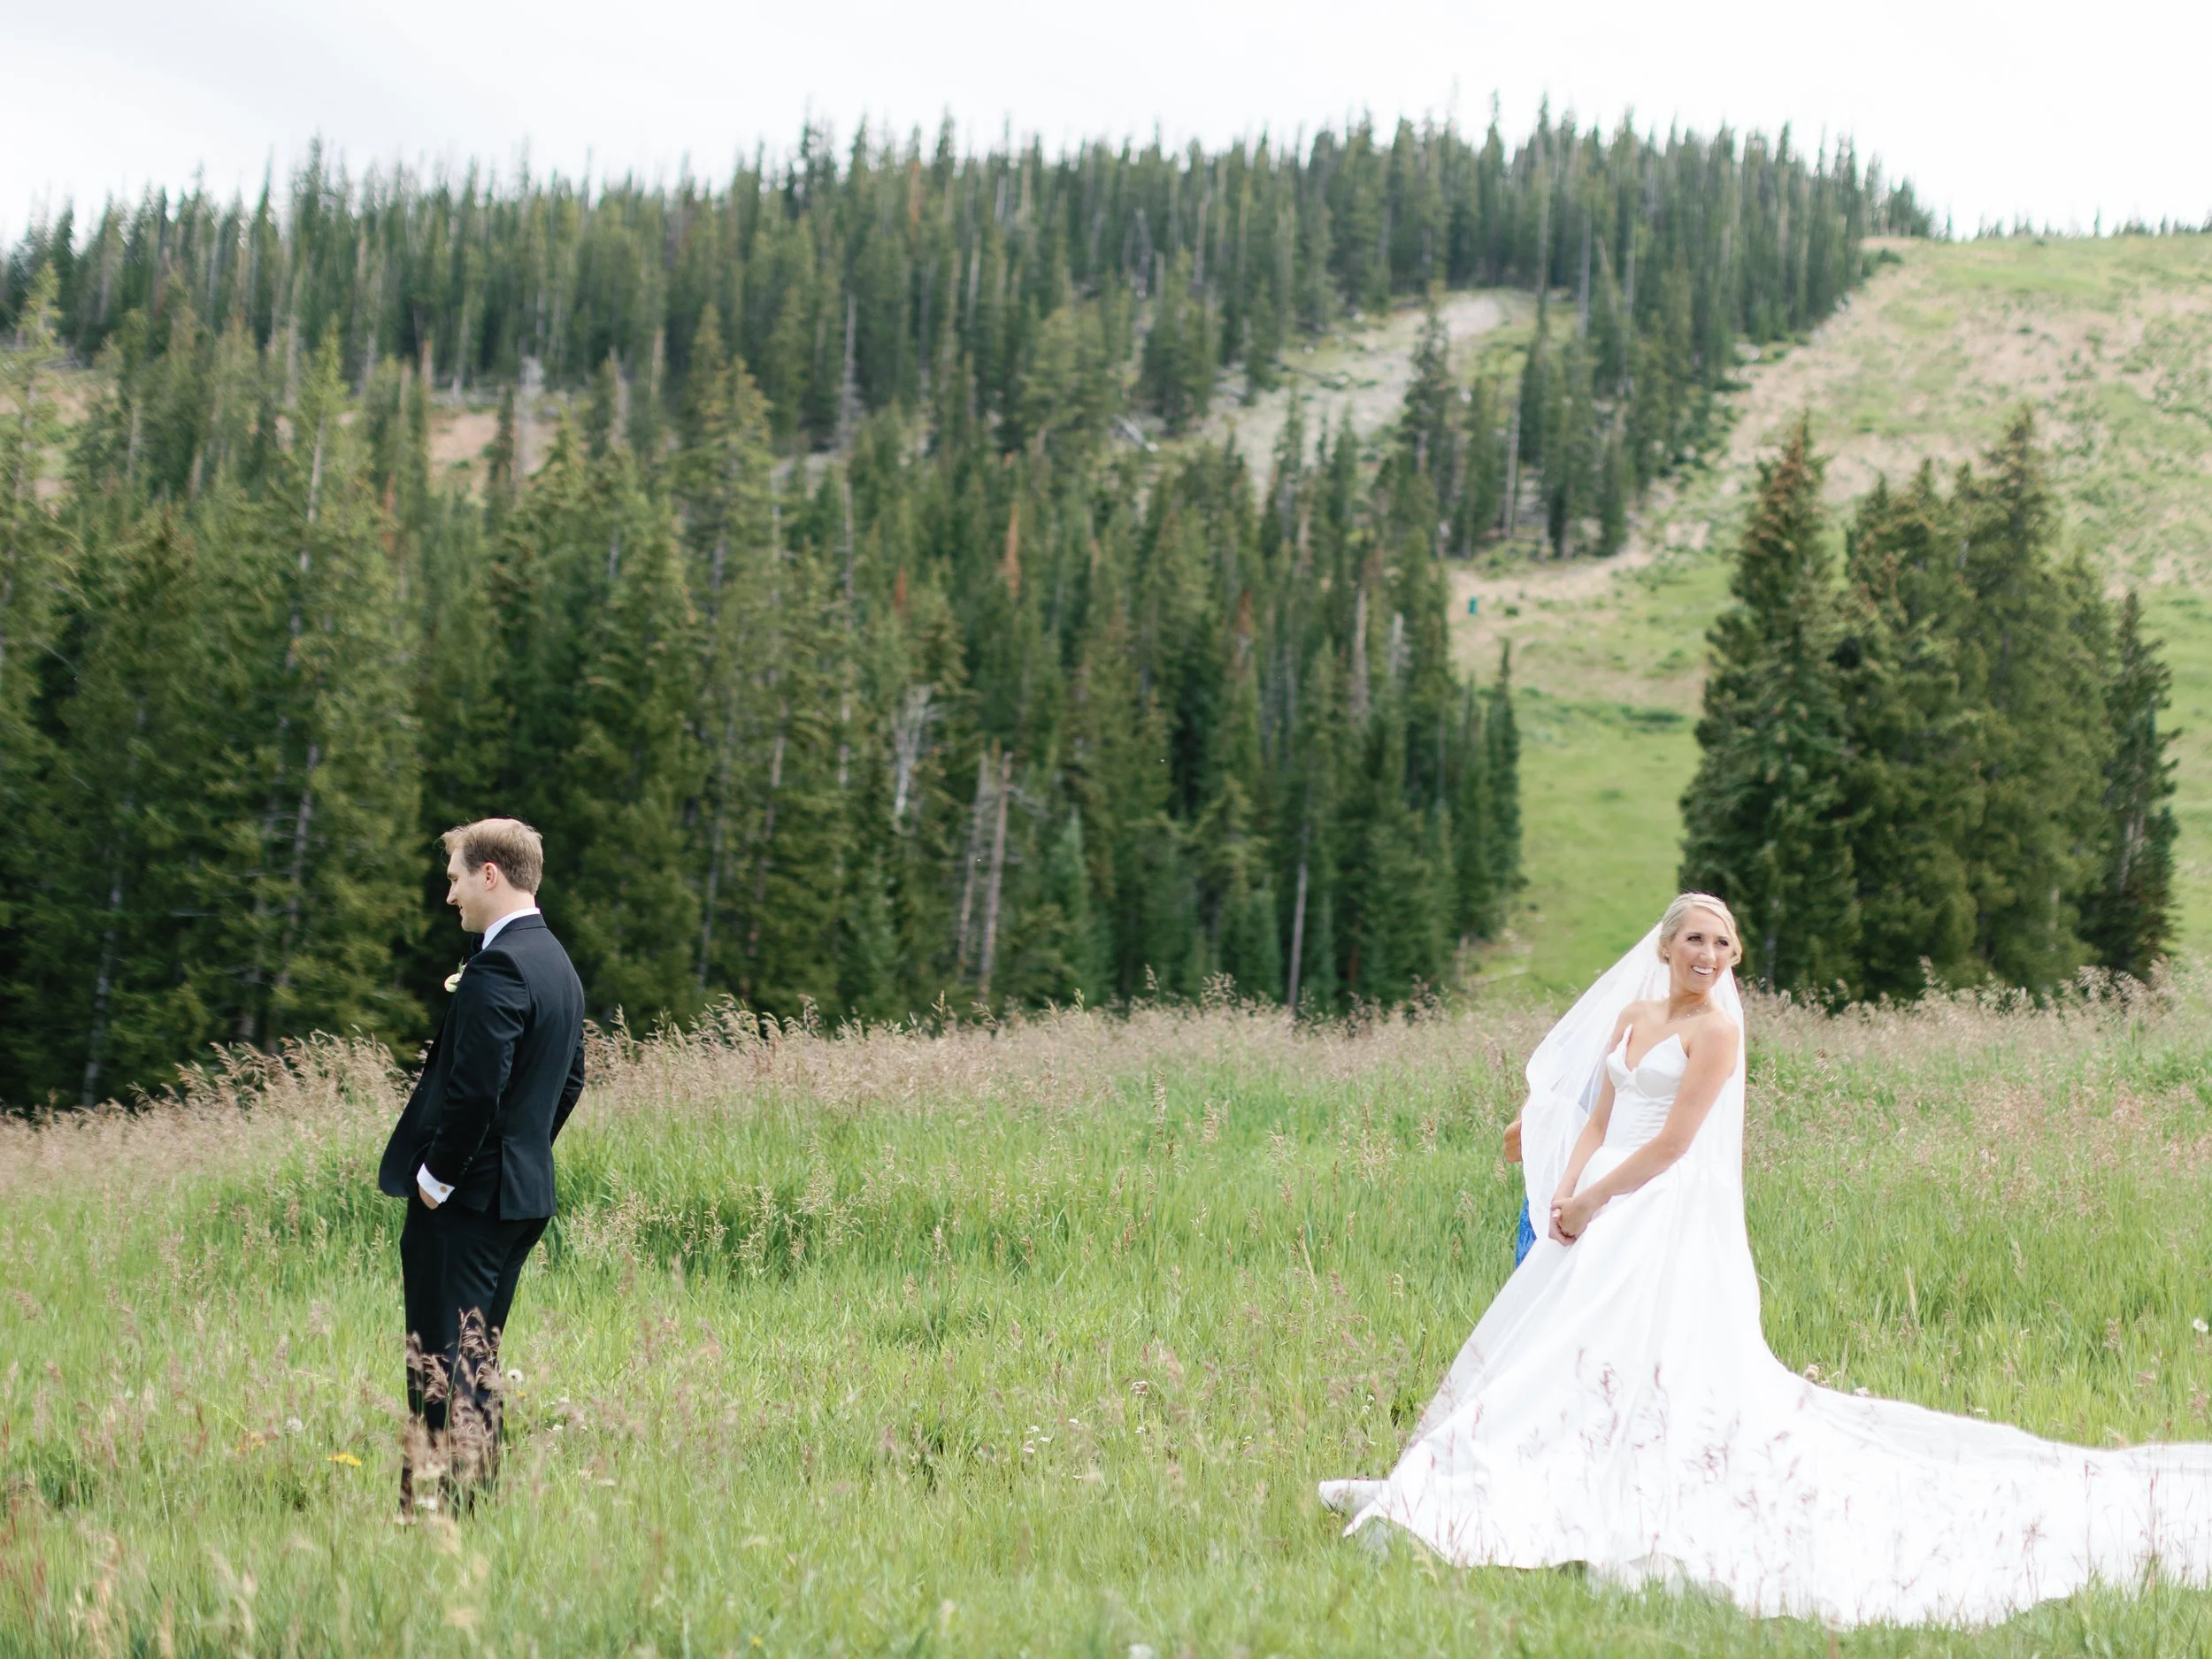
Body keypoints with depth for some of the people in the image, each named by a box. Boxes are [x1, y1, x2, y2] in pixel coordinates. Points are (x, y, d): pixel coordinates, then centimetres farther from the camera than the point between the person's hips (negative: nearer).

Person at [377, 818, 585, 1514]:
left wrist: (435, 1176, -14)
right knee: (478, 1356, 17)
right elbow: (570, 1080, 19)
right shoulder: (558, 964, 13)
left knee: (443, 1363, -5)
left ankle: (437, 1507, -4)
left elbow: (475, 1090, -24)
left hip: (464, 1197, -10)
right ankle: (481, 1496, 21)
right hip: (525, 1190, 10)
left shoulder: (497, 968, -18)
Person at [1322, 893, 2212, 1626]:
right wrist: (1566, 1189, -3)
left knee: (1653, 1357, -11)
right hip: (1605, 1214, 8)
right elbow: (1597, 1118, 12)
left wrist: (1595, 1198, -9)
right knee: (1560, 1348, 10)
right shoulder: (1630, 1014, 14)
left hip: (1672, 1219, -8)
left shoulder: (1715, 1028, -9)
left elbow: (1673, 1142, -13)